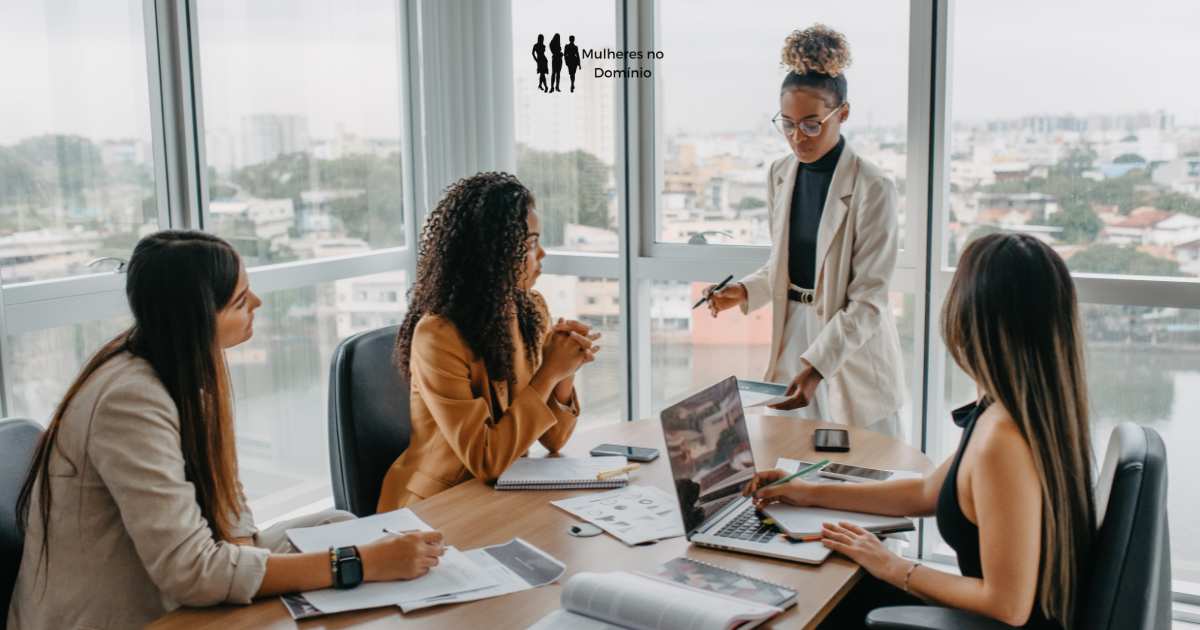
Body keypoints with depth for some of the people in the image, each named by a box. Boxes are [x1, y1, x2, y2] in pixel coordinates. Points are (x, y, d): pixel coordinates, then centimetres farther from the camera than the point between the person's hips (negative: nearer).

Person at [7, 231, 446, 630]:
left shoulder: (183, 367, -1)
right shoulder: (130, 401, -27)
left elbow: (220, 491, 3)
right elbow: (190, 572, -32)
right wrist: (363, 563, -32)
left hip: (165, 593, 8)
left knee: (338, 527, 4)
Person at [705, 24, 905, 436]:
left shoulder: (872, 188, -16)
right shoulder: (780, 175, 2)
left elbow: (868, 300, -18)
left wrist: (816, 367, -27)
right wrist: (745, 292, -6)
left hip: (851, 349, -5)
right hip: (793, 336, 5)